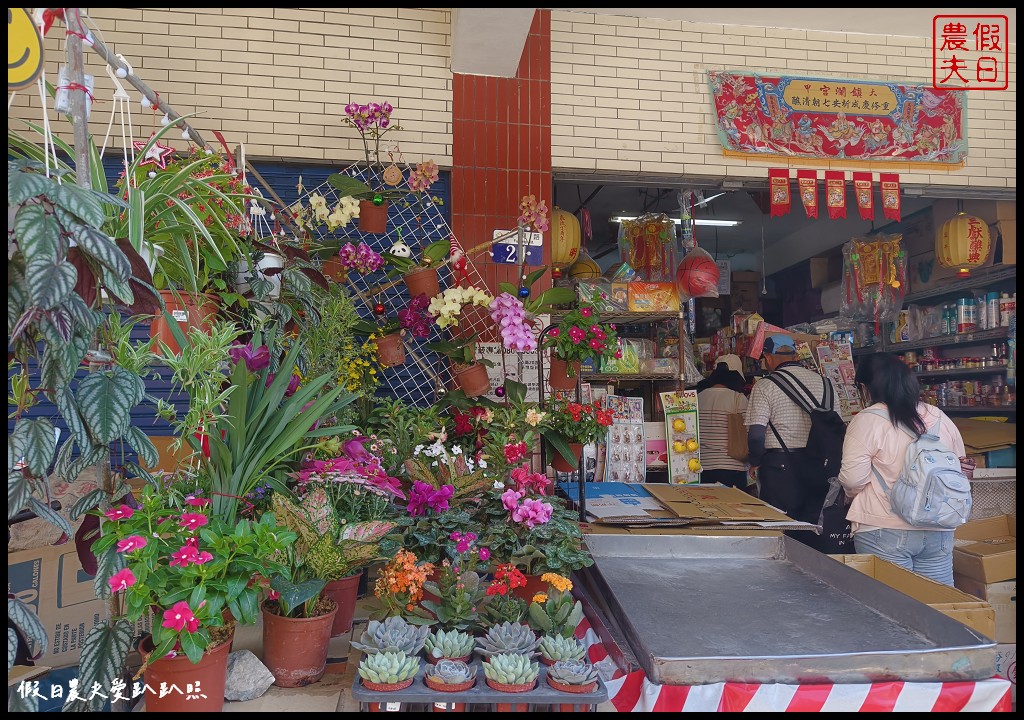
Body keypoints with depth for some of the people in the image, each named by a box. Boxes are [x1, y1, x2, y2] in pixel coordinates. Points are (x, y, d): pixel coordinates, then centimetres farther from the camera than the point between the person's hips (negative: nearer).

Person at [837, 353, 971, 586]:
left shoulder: (867, 421, -11)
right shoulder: (940, 418, 7)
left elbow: (852, 478, -14)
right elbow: (961, 468, 17)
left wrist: (854, 497, 7)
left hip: (886, 532, -6)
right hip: (939, 532, 6)